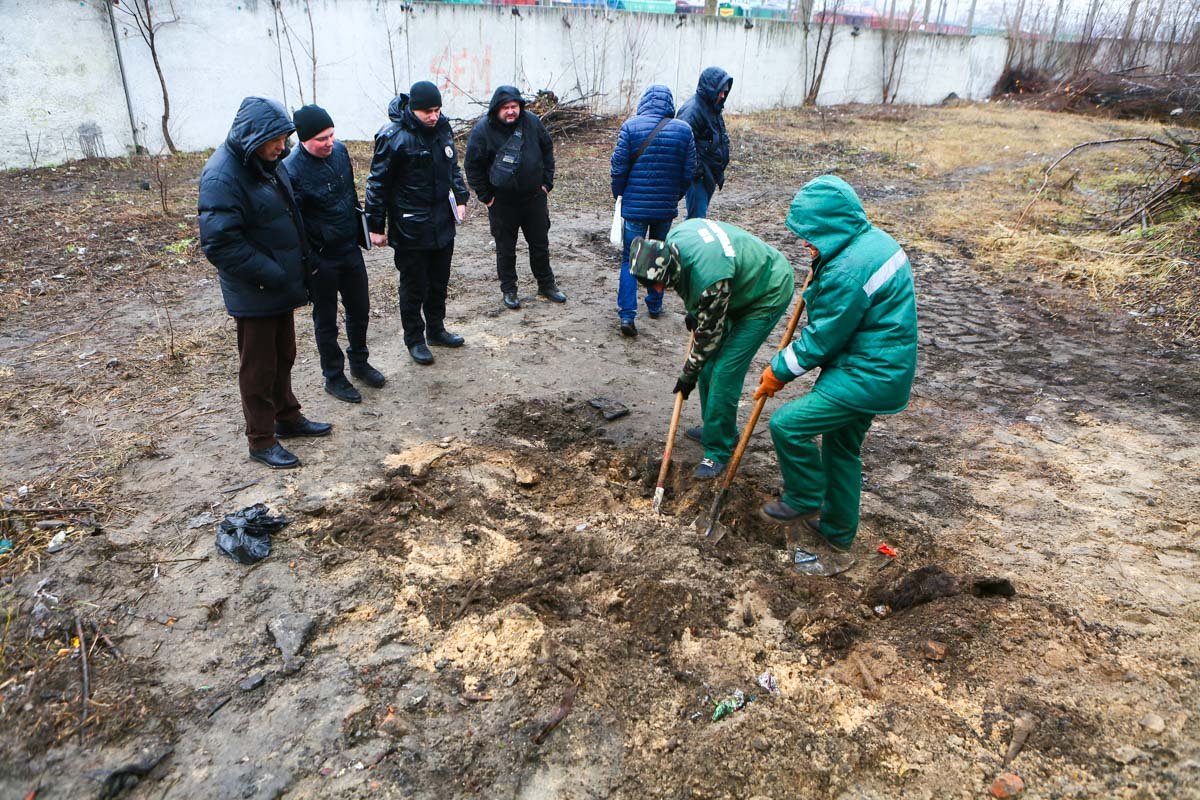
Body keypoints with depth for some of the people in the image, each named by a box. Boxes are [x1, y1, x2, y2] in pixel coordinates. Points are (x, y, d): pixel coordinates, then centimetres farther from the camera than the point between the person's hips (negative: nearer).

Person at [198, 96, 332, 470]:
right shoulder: (222, 177, -23)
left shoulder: (266, 163, 4)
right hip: (253, 293, -8)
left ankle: (288, 417, 38)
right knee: (258, 366, 5)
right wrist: (273, 274, -23)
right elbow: (220, 244, -27)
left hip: (281, 284, 8)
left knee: (284, 356, 21)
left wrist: (298, 269, 9)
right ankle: (262, 440, 19)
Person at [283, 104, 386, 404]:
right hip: (322, 260, -6)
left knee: (359, 310, 18)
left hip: (351, 250, 6)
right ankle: (333, 377, 27)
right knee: (326, 320, 10)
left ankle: (359, 362, 39)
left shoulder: (340, 150, -2)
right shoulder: (292, 171, -22)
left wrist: (360, 230, 17)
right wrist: (308, 264, -17)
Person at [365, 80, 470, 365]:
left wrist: (460, 198, 7)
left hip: (443, 222, 6)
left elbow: (453, 167, 19)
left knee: (440, 281, 18)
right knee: (414, 286, 6)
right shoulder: (393, 137, -17)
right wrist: (376, 226, -10)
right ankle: (414, 339, 22)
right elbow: (378, 184, -12)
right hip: (410, 227, -6)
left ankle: (436, 329, 36)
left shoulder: (442, 128, 3)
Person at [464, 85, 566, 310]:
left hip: (534, 197, 3)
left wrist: (546, 183, 5)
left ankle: (546, 284, 28)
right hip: (502, 201, -3)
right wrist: (485, 196, -7)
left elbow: (547, 150, 10)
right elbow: (472, 165, -5)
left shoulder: (532, 122, -3)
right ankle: (508, 290, 22)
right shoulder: (483, 130, -12)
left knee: (540, 243, 13)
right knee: (506, 248, 8)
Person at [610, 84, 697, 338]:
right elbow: (689, 172, 1)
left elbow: (618, 166, -7)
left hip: (635, 205, -2)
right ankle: (655, 306, 31)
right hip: (666, 206, 2)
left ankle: (627, 315, -9)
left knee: (630, 259, 2)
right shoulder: (683, 129, -1)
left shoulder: (631, 126, -8)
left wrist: (618, 193, 10)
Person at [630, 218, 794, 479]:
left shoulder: (710, 278, -39)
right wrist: (693, 311, 11)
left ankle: (718, 451, 1)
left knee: (725, 372, -12)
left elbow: (708, 333, -24)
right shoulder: (672, 240, -16)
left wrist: (689, 376, -11)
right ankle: (717, 429, 29)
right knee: (709, 363, 10)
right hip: (740, 286, 9)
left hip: (768, 294, -9)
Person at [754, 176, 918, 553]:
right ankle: (837, 528, 37)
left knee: (786, 424, -11)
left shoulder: (848, 270, -27)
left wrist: (780, 371, -8)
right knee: (842, 447, 22)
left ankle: (804, 498, 12)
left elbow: (822, 339, -19)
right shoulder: (873, 238, 5)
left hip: (867, 377, -11)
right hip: (881, 369, 11)